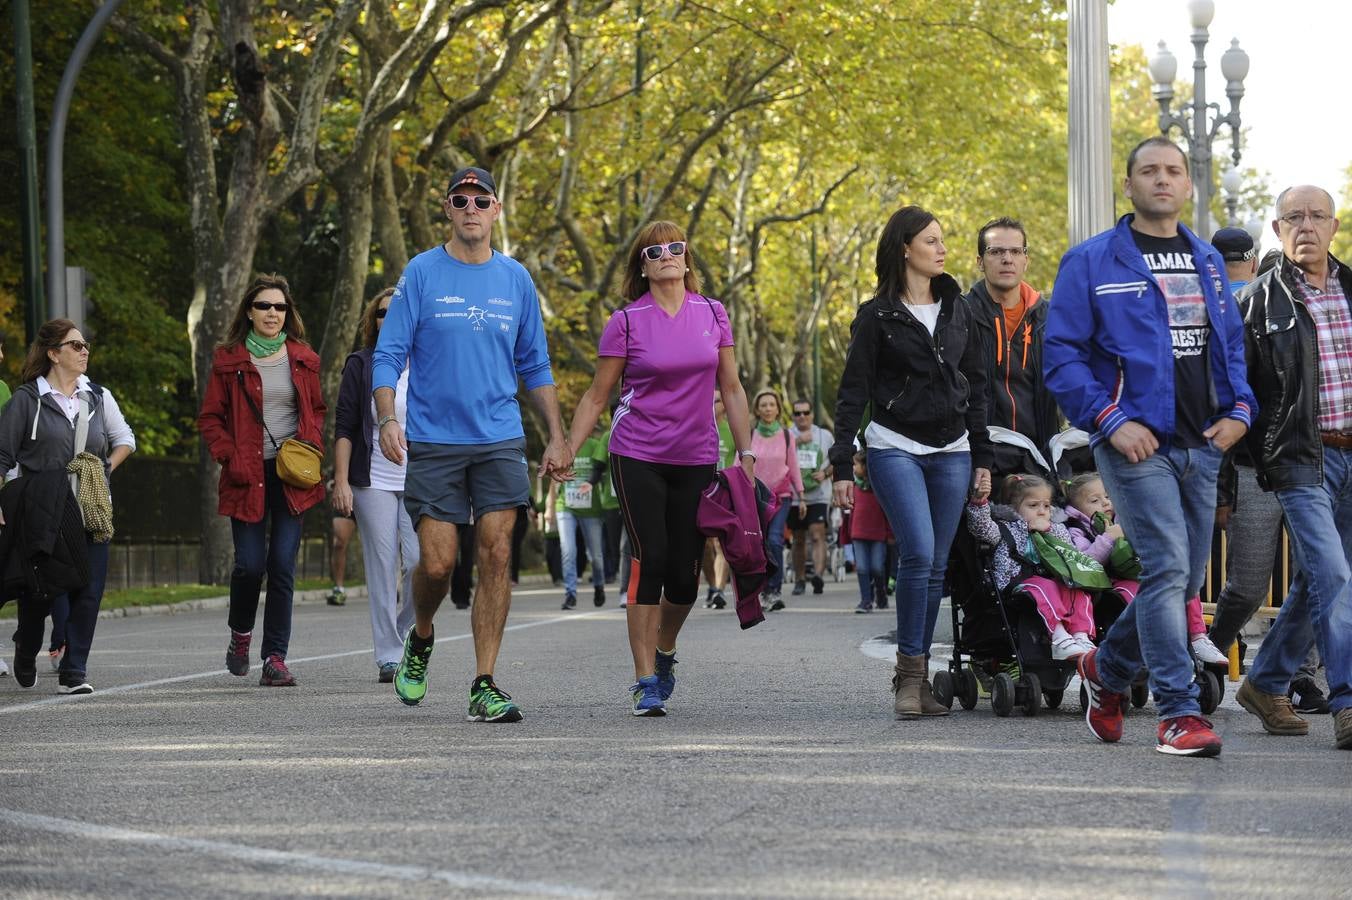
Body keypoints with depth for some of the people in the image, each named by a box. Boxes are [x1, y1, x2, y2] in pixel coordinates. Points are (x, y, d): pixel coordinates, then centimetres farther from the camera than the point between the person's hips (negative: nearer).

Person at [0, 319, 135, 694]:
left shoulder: (98, 397, 12)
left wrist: (107, 468, 6)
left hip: (90, 509, 3)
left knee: (87, 591, -5)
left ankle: (74, 672, 0)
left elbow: (125, 438, 23)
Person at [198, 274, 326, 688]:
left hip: (291, 476, 1)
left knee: (282, 566, -5)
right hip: (248, 476, -1)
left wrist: (310, 447, 1)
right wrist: (230, 457, -9)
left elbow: (316, 411, 19)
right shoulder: (229, 360, 3)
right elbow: (210, 418, 5)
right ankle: (240, 634, 23)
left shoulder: (302, 359, 10)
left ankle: (275, 657, -1)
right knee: (250, 564, -7)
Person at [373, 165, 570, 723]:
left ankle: (485, 687, -4)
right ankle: (420, 641, 26)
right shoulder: (422, 273, 0)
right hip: (432, 441, -2)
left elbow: (535, 366, 16)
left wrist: (557, 438, 11)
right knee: (437, 562, -6)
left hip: (499, 441, 2)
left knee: (496, 555, -7)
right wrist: (387, 419, -17)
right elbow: (388, 354, -2)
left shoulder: (516, 280, 9)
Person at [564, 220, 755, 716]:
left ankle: (664, 651, 30)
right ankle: (646, 681, -3)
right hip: (638, 458, -3)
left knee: (685, 573, 1)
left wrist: (746, 454, 7)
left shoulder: (712, 314, 6)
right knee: (650, 560, -10)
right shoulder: (627, 321, -2)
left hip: (696, 460, 3)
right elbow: (597, 396, 2)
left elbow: (731, 388, 11)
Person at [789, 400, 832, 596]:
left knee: (817, 535, -17)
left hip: (819, 495, -1)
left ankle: (818, 574, -29)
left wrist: (825, 473, -6)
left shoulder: (824, 435, 11)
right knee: (799, 539, 9)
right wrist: (797, 441, -14)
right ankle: (799, 580, 18)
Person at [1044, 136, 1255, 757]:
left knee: (1186, 581, 10)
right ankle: (1178, 712, -13)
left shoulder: (1207, 263, 16)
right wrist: (1112, 421, -14)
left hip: (1201, 447, 6)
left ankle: (1107, 670, 32)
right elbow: (1061, 355, -4)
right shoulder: (1091, 263, -1)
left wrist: (1239, 409, 5)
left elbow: (1232, 344, 22)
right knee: (1167, 569, -16)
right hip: (1137, 444, -6)